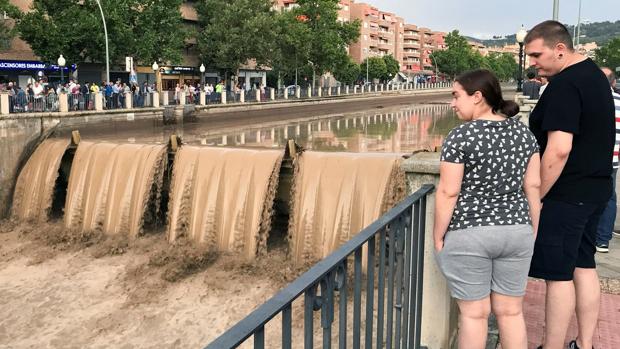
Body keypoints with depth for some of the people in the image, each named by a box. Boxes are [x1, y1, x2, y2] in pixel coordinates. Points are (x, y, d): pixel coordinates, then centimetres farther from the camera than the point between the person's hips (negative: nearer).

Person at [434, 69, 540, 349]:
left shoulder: (461, 136, -13)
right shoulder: (523, 132, 4)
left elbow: (448, 192, -14)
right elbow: (533, 186, 5)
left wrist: (438, 236, -5)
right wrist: (533, 229, 14)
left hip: (468, 234, -5)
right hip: (516, 231, 5)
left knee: (474, 312, 7)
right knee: (511, 311, 15)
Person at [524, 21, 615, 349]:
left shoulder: (564, 85, -19)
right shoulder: (595, 74, 12)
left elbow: (559, 150, -26)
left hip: (566, 195, -10)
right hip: (595, 189, 10)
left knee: (559, 275, -1)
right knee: (584, 267, 15)